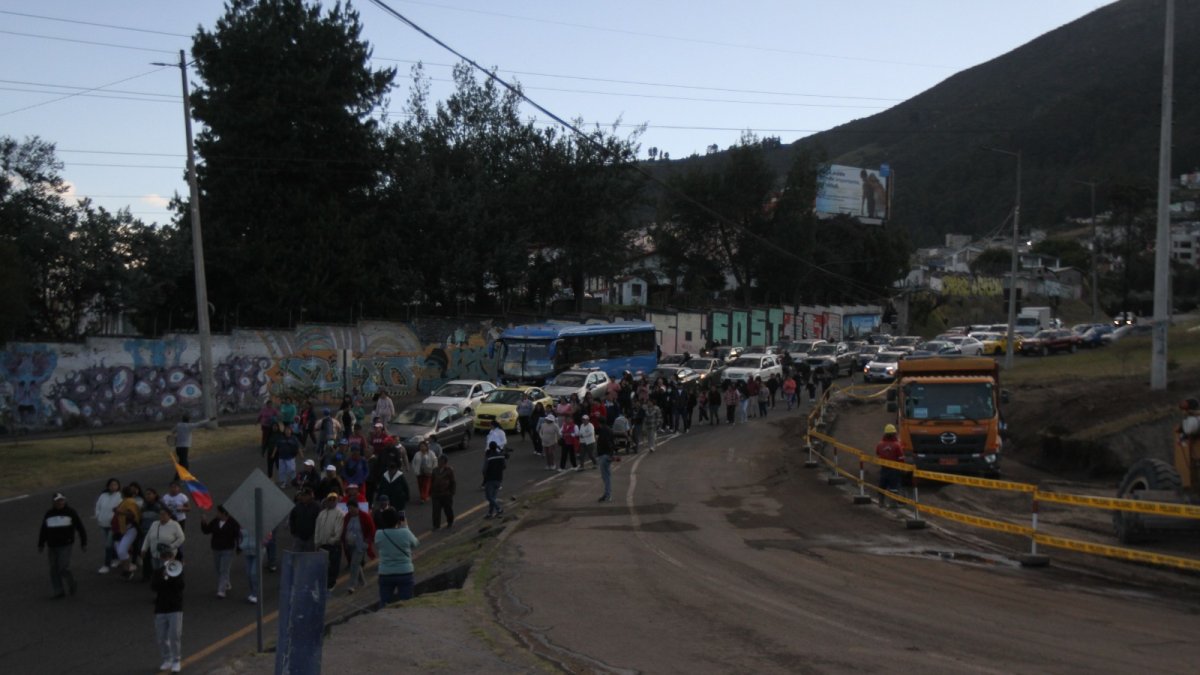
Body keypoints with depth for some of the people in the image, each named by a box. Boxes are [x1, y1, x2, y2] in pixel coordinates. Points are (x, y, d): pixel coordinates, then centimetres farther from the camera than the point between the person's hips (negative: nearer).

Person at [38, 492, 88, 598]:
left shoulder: (70, 512, -1)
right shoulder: (49, 514, 9)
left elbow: (80, 528, 0)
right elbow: (43, 531, 15)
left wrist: (83, 543, -1)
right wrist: (41, 545, 14)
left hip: (66, 545, -5)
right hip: (52, 546, 5)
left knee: (63, 568, -12)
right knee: (54, 569, 5)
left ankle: (72, 587, 7)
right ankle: (58, 591, 12)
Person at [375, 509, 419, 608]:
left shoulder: (379, 534, -10)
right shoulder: (405, 533, -12)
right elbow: (415, 543, 6)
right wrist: (406, 527, 13)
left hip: (385, 574, 1)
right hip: (405, 573, -1)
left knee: (384, 605, 9)